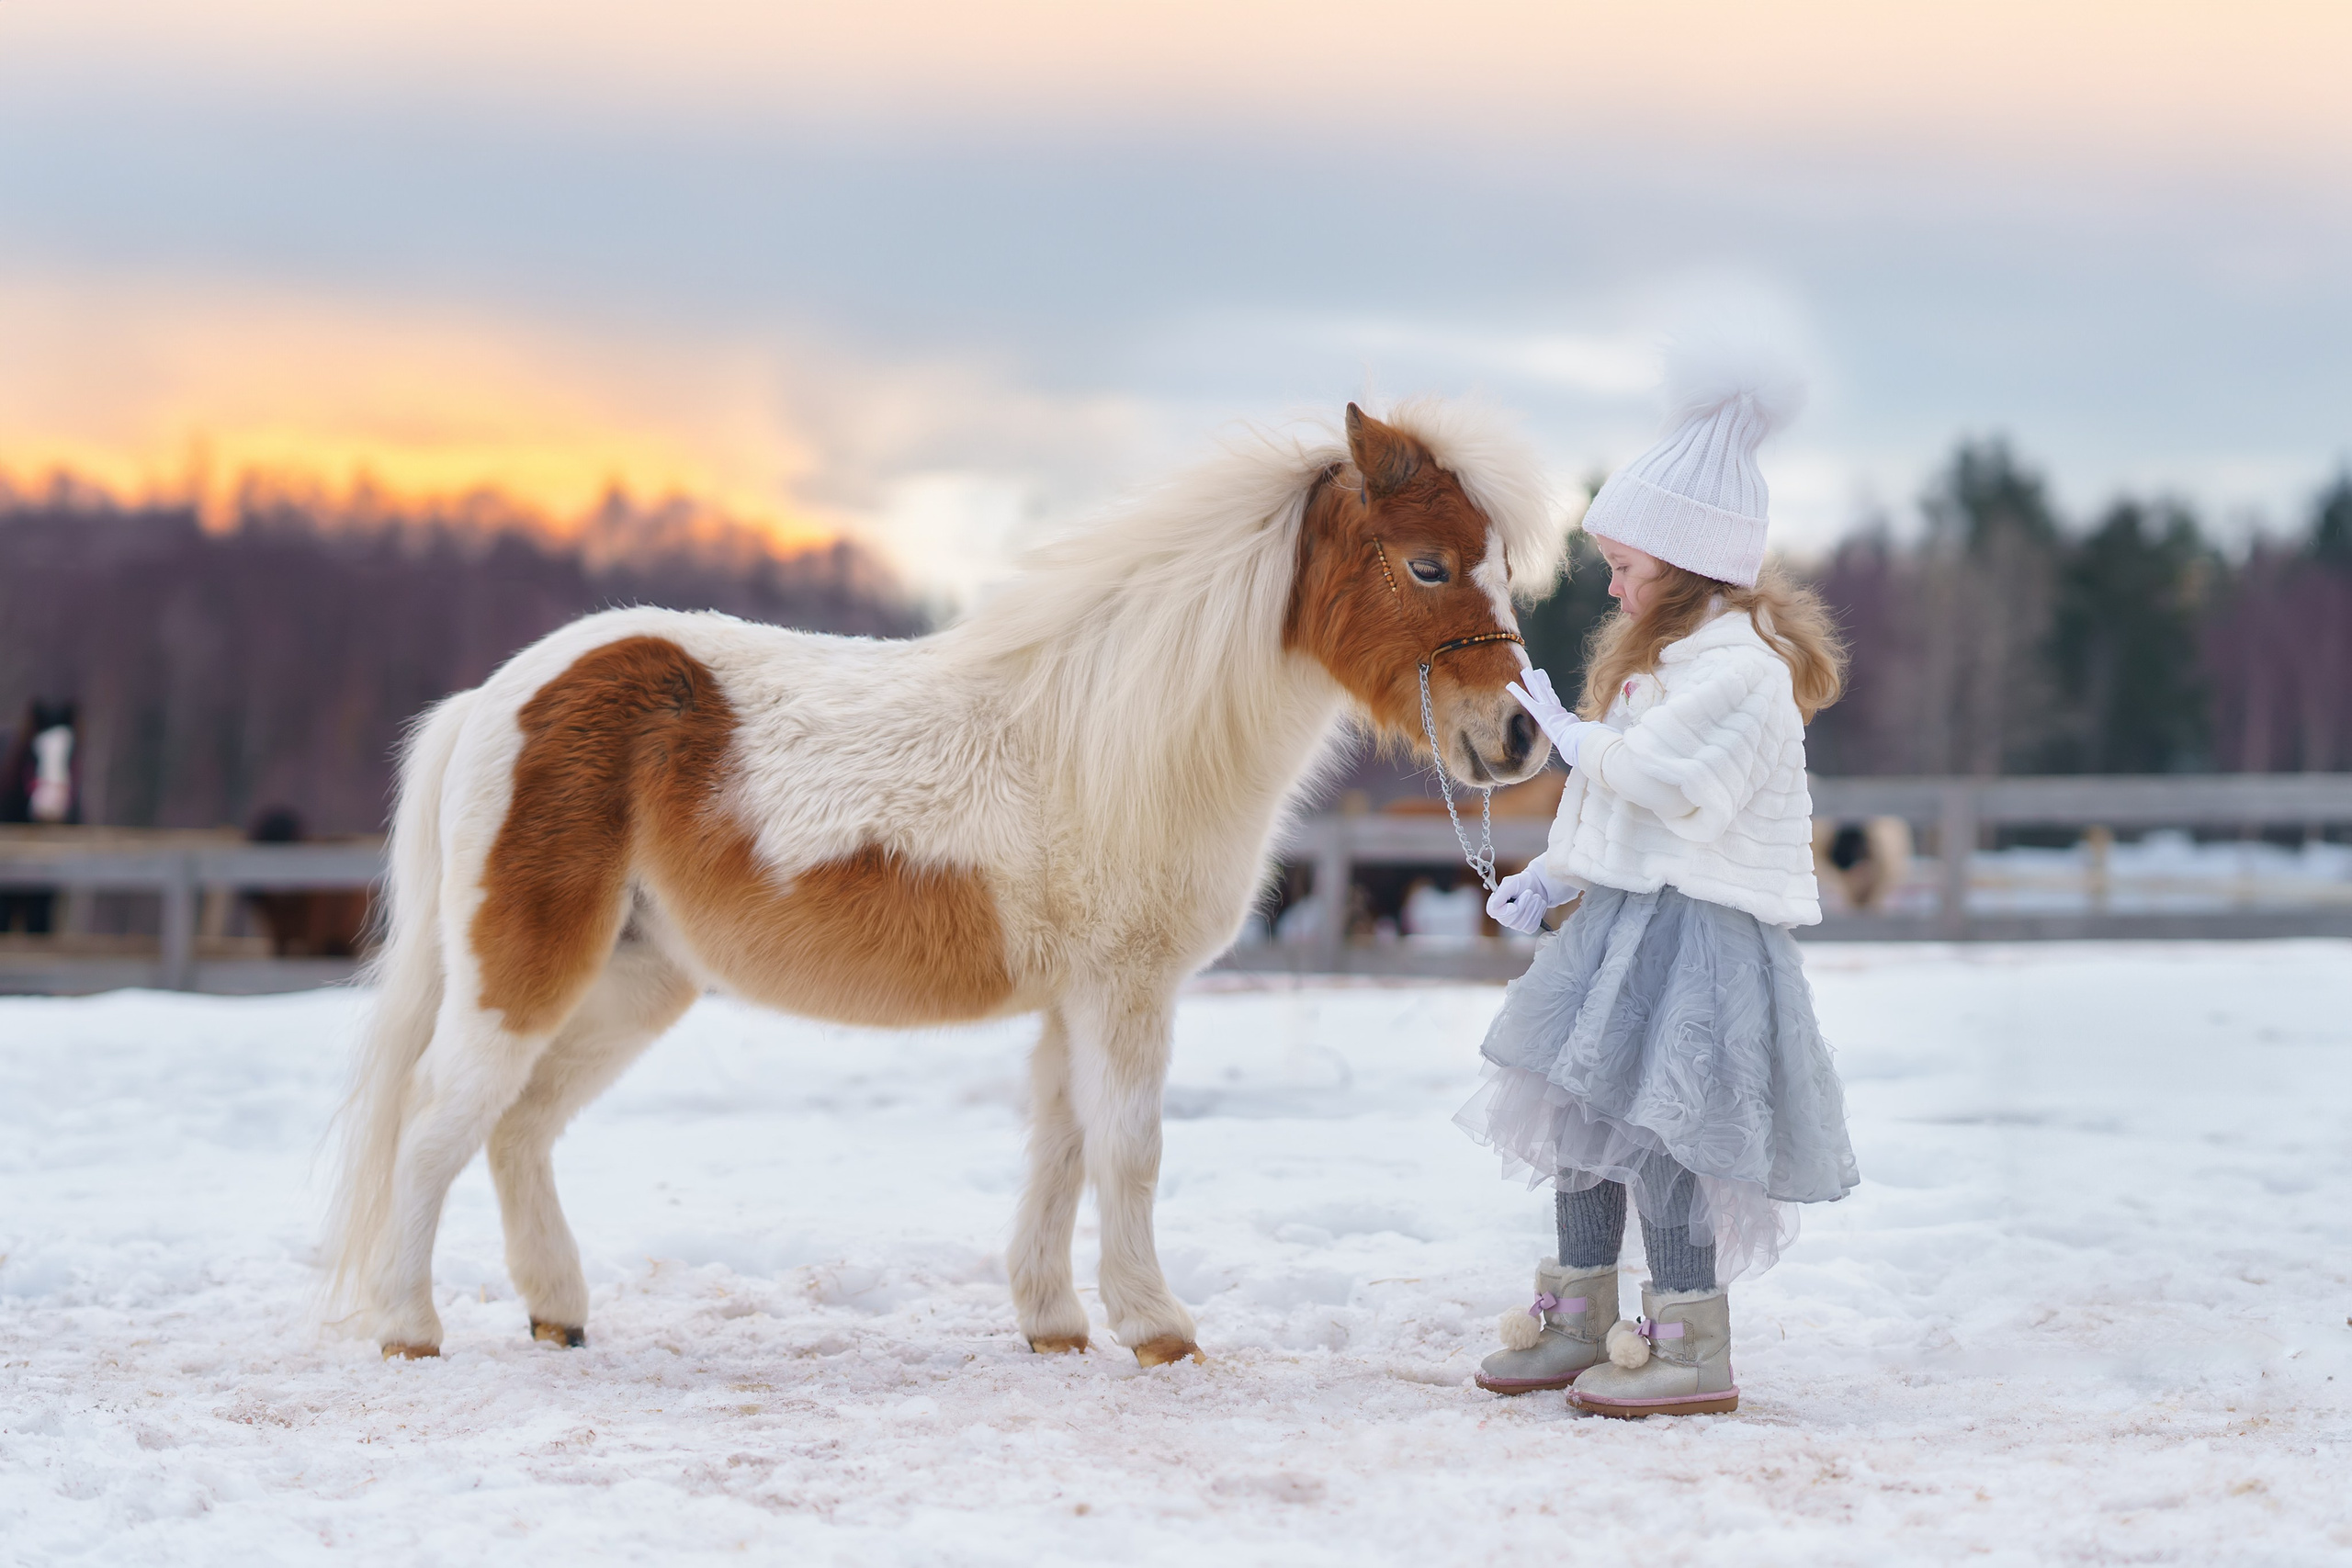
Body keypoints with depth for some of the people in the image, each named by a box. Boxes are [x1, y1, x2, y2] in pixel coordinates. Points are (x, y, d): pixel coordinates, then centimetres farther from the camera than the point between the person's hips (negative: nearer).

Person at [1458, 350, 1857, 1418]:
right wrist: (1552, 878, 11)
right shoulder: (1658, 656, 17)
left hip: (1694, 928, -10)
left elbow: (1652, 779, -25)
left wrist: (1565, 727, -10)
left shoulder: (1740, 668, -17)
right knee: (1583, 1109, 13)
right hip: (1625, 913, 10)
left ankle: (1691, 1346, -5)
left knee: (1650, 1124, -11)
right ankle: (1578, 1318, 24)